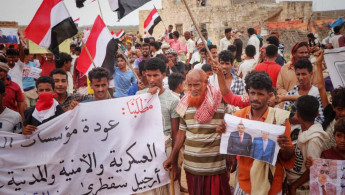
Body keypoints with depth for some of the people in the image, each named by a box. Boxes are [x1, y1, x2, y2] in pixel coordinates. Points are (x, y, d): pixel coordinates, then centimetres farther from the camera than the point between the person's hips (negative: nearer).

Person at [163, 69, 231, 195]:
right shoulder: (185, 104, 3)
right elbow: (182, 132, 11)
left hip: (216, 166, -3)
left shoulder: (221, 101, -8)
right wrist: (172, 157, 9)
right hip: (191, 165, 4)